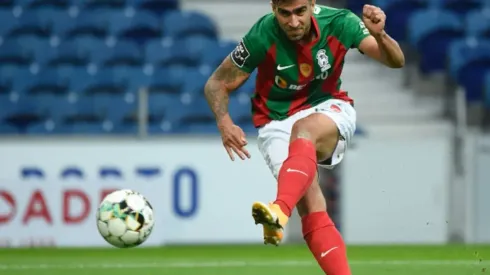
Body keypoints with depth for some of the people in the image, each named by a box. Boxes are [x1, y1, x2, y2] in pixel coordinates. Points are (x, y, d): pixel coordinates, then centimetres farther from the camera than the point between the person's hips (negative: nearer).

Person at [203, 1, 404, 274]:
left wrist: (379, 35, -37)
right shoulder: (262, 36, -17)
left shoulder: (337, 22, -14)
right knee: (312, 208, -22)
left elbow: (396, 61, -15)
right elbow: (217, 84, -6)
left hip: (328, 110, 0)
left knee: (304, 129, -38)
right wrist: (225, 123, -25)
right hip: (277, 123, 0)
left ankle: (281, 211, -57)